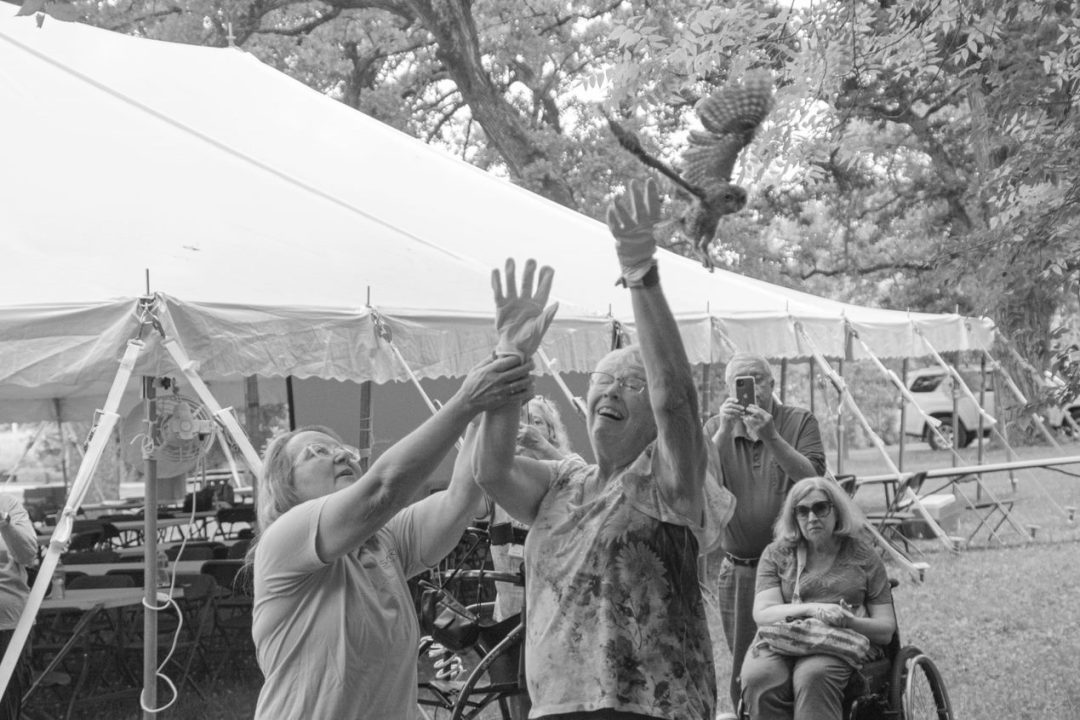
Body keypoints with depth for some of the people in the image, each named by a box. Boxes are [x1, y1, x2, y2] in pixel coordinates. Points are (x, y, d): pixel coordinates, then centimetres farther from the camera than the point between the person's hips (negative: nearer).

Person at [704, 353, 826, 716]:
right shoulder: (715, 428, 8)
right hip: (737, 570, 3)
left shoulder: (800, 422, 1)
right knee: (743, 675, 7)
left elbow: (812, 479, -13)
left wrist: (772, 437, -24)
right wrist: (725, 431, -21)